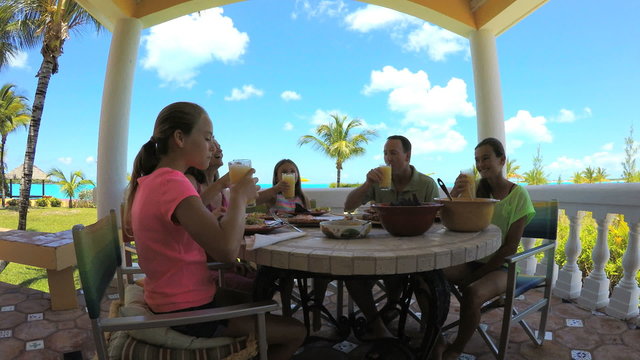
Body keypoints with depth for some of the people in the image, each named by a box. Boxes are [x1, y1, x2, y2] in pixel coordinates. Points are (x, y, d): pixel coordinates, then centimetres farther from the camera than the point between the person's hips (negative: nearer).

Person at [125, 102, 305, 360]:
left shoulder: (151, 181, 5)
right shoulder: (172, 183, -25)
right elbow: (227, 250, -36)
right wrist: (239, 196, -21)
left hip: (171, 299, 10)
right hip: (188, 311, -10)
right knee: (295, 332, 3)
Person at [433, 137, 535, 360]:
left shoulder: (518, 195, -5)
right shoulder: (475, 189, 6)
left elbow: (511, 246, -9)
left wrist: (478, 274, -15)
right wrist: (454, 194, -19)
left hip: (501, 266, -4)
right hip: (472, 260, 4)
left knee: (472, 293, -35)